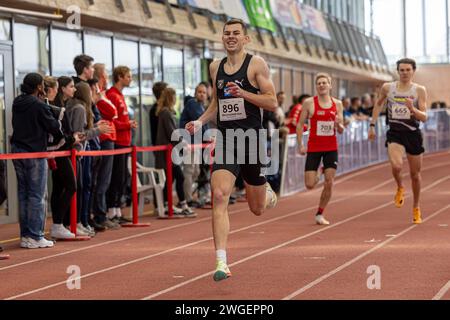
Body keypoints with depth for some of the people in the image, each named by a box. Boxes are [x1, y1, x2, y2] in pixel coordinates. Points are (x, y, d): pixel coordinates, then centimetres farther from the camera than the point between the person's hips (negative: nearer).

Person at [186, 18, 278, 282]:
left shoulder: (256, 64, -3)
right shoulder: (216, 67, 12)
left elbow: (272, 103, -7)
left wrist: (243, 93, -20)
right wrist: (200, 122, 8)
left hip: (251, 139, -3)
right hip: (225, 139, 3)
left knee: (257, 208, 10)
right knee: (219, 196, -18)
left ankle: (268, 193, 50)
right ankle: (221, 262, -21)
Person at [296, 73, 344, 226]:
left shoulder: (337, 104, 4)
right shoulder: (309, 103, -4)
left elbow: (341, 130, 8)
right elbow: (300, 124, 0)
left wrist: (338, 124, -15)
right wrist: (300, 145, -8)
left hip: (331, 148, 2)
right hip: (313, 148, -2)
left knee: (329, 184, -4)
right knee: (310, 185, -5)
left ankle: (320, 214, 12)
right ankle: (318, 172, 31)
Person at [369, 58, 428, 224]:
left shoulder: (419, 90, -4)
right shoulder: (387, 88, 0)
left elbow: (424, 117, -9)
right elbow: (379, 104, 20)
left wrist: (412, 109, -28)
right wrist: (372, 125, 16)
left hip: (413, 134, 0)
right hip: (394, 133, 0)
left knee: (415, 174, 10)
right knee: (396, 166, -26)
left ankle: (416, 208, 32)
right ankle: (400, 188, 9)